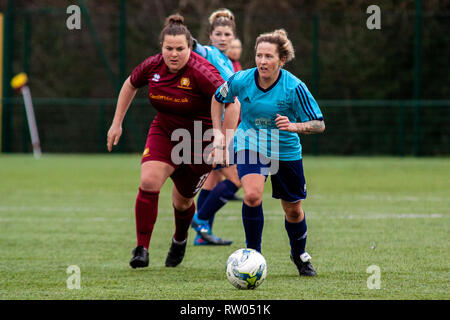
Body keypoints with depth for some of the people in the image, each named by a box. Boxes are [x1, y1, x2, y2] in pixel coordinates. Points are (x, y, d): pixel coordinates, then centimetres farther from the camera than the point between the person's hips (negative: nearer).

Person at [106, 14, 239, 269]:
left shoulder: (201, 72, -27)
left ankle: (180, 240, 44)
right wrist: (117, 123, 11)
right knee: (149, 182, -22)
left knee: (182, 200, 9)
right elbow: (130, 85, 11)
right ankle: (142, 249, -15)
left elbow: (232, 103, -29)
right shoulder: (153, 66, -11)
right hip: (164, 133, 3)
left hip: (201, 140, -3)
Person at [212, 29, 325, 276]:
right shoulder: (241, 80, -17)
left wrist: (294, 126, -34)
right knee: (252, 195, -27)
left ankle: (299, 255, 41)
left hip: (286, 151, 0)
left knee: (293, 210, 12)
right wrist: (218, 133, 1)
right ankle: (253, 253, -10)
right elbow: (218, 98, 6)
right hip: (249, 144, 0)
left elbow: (319, 124, -16)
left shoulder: (294, 87, -22)